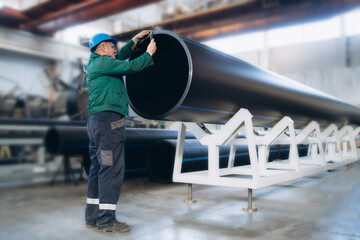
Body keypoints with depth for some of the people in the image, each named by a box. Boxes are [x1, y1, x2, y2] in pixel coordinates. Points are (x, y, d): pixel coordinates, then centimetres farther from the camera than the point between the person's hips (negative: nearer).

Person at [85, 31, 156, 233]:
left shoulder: (95, 63, 24)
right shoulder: (102, 61, -4)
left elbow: (121, 57, 34)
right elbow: (131, 67, -9)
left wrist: (135, 40, 34)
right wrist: (149, 53, 5)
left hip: (97, 121, 11)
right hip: (108, 118, -11)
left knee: (98, 168, 11)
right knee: (112, 168, -10)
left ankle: (93, 216, 17)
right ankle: (106, 219, -7)